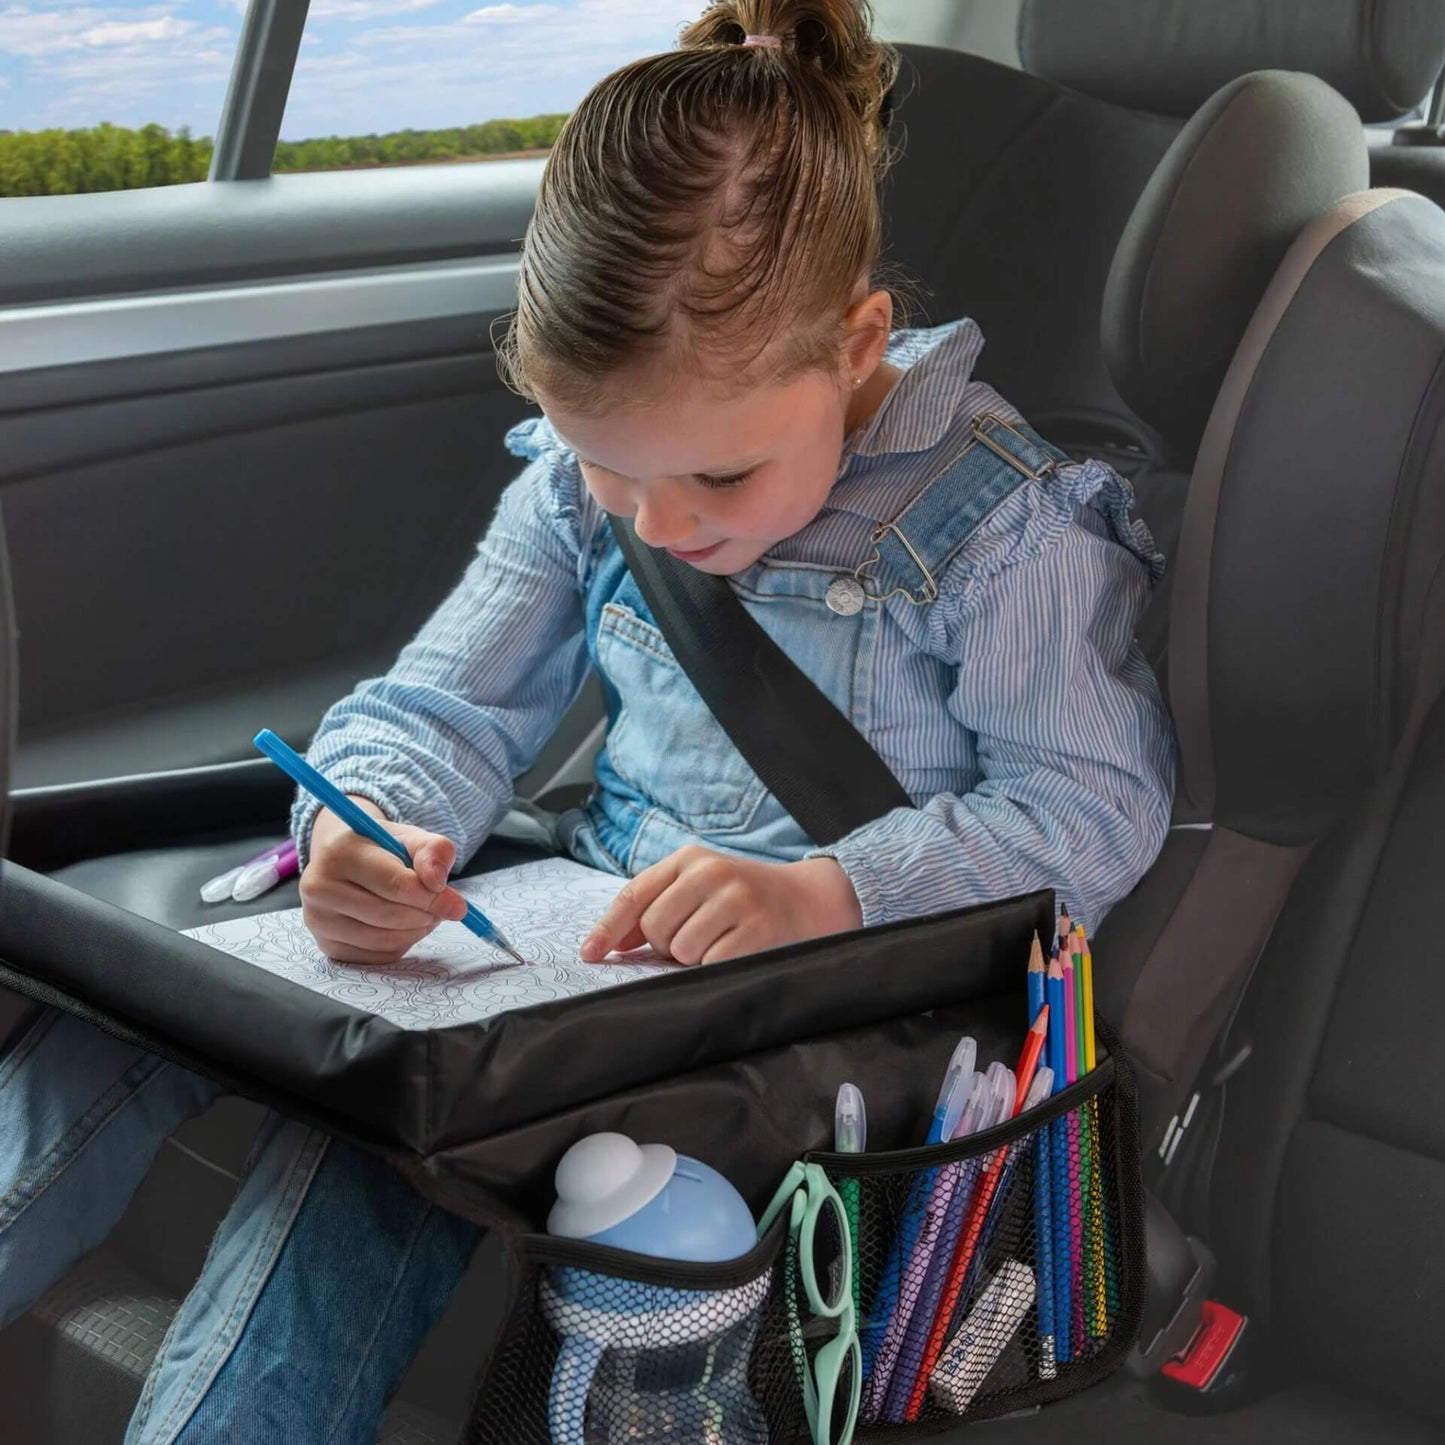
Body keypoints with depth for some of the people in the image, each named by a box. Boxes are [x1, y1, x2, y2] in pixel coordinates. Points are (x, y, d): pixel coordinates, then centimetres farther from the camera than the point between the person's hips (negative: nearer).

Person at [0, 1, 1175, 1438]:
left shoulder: (1001, 521, -14)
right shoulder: (582, 484, 1)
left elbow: (1097, 804, -15)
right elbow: (446, 706, 4)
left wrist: (830, 890, -31)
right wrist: (372, 824, -20)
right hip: (586, 924, 6)